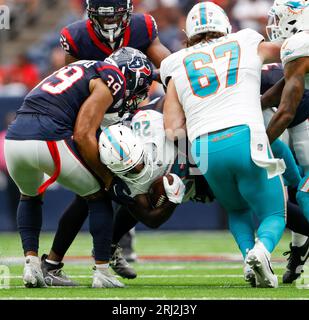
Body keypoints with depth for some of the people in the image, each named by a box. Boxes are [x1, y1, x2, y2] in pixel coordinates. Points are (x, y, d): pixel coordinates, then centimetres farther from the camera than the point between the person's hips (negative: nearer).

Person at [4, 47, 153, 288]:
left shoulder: (83, 70, 29)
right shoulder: (112, 79, 4)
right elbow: (83, 136, -6)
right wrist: (109, 179, 4)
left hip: (14, 137, 7)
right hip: (48, 140, -7)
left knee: (30, 196, 34)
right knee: (99, 196, 14)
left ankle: (31, 262, 19)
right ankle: (102, 272, 12)